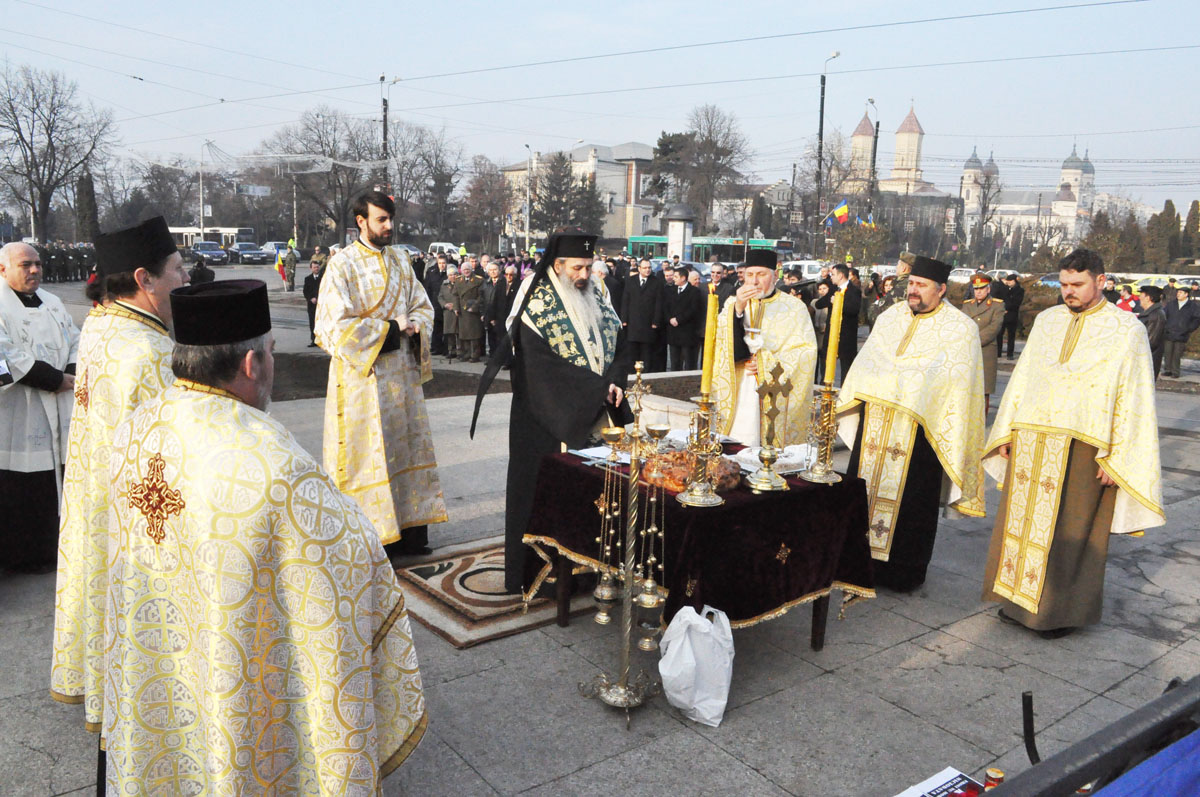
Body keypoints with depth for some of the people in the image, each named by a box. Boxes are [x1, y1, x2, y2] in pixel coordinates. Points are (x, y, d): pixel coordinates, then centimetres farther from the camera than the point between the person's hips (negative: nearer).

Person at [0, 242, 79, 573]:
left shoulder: (52, 302, 14)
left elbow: (75, 342, 13)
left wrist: (71, 376, -5)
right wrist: (56, 379, -16)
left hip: (59, 411, 7)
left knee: (57, 477, 13)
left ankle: (55, 543, 27)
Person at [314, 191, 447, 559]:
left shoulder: (399, 260, 10)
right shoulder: (342, 264, -8)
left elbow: (423, 306, 15)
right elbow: (336, 325, -15)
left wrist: (413, 324, -7)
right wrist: (389, 327, -13)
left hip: (401, 370, 6)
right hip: (362, 372, -6)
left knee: (406, 446, 8)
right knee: (367, 453, -2)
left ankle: (407, 528, 17)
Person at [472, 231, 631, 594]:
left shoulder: (597, 299, 11)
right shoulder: (538, 306, -8)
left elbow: (620, 346, 10)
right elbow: (543, 365, -16)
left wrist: (615, 382, -11)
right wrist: (598, 388, -20)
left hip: (595, 416, 6)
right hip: (550, 419, -5)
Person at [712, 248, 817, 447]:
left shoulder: (794, 307, 6)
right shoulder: (734, 304, 12)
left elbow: (806, 350, -1)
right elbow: (719, 339, -3)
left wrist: (767, 363, -11)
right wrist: (738, 309, -18)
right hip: (739, 392, 2)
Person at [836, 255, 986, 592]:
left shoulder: (960, 328, -4)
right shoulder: (889, 317, 11)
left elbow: (961, 386, -9)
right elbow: (865, 364, 15)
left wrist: (951, 437, -14)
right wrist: (847, 404, 13)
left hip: (919, 430, -5)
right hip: (875, 424, 5)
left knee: (910, 500, 4)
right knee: (863, 489, 9)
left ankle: (905, 572, 20)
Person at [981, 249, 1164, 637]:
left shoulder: (1127, 332, -5)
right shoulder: (1046, 320, 9)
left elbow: (1134, 400, -7)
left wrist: (1116, 457, -13)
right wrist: (1007, 433, 9)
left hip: (1082, 451, -4)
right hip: (1031, 445, 5)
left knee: (1071, 532, 4)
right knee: (1023, 521, 10)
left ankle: (1065, 609, 20)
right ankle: (1021, 599, 25)